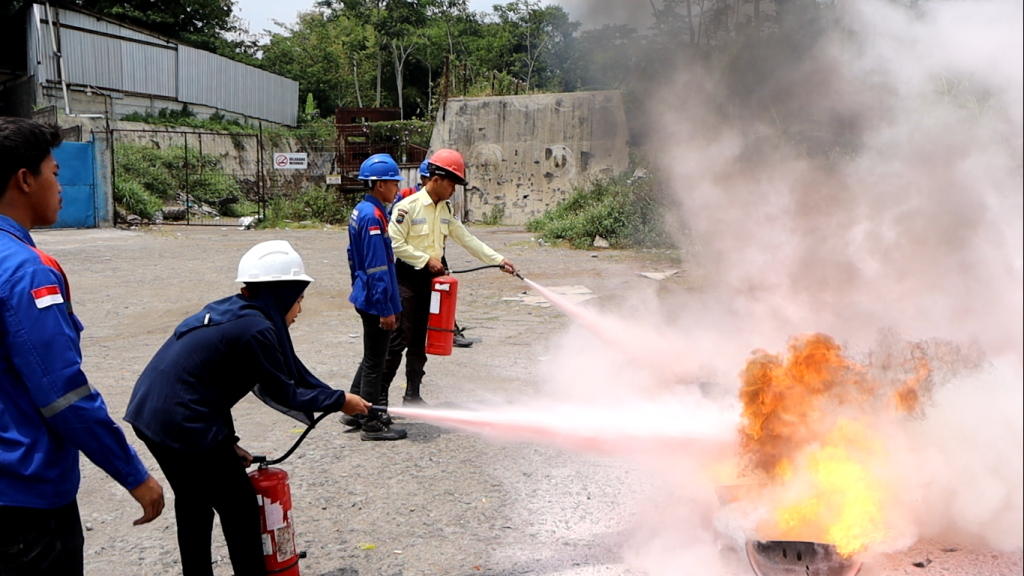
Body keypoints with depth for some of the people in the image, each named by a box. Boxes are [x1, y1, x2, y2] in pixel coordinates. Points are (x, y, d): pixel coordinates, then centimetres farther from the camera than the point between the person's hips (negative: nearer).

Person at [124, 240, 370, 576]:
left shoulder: (227, 311, 11)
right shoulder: (255, 328, -16)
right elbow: (281, 395, -8)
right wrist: (339, 401, 3)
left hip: (147, 413, 10)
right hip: (183, 425, -9)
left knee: (194, 500, 25)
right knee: (240, 508, 6)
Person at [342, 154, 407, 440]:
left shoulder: (360, 212, 10)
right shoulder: (373, 217, -21)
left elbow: (354, 257, 19)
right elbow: (377, 268, -23)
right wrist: (385, 308, -21)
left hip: (365, 297, 10)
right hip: (376, 301, -10)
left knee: (372, 358, 21)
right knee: (375, 362, 0)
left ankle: (354, 410, 31)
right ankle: (371, 424, 10)